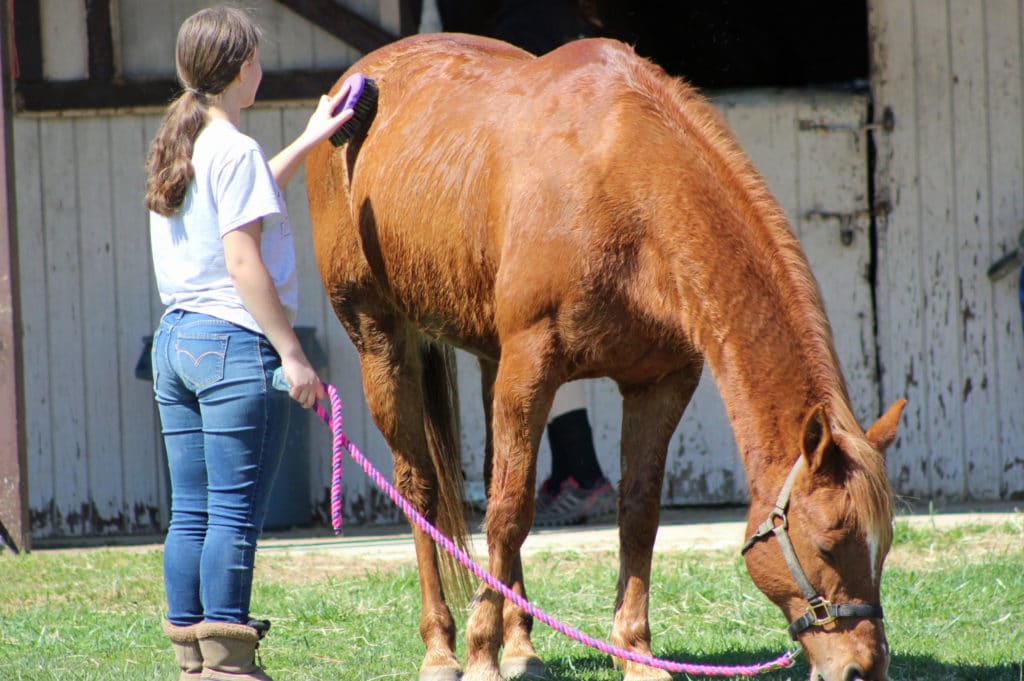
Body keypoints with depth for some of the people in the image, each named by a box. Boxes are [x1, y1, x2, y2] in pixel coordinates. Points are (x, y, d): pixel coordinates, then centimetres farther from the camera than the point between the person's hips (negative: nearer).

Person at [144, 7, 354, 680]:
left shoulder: (176, 147, 13)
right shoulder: (235, 150, -12)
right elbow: (243, 261, -18)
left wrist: (310, 140, 38)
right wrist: (292, 353, -16)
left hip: (176, 339, 8)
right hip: (234, 344, -8)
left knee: (191, 513, 9)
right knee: (235, 514, -5)